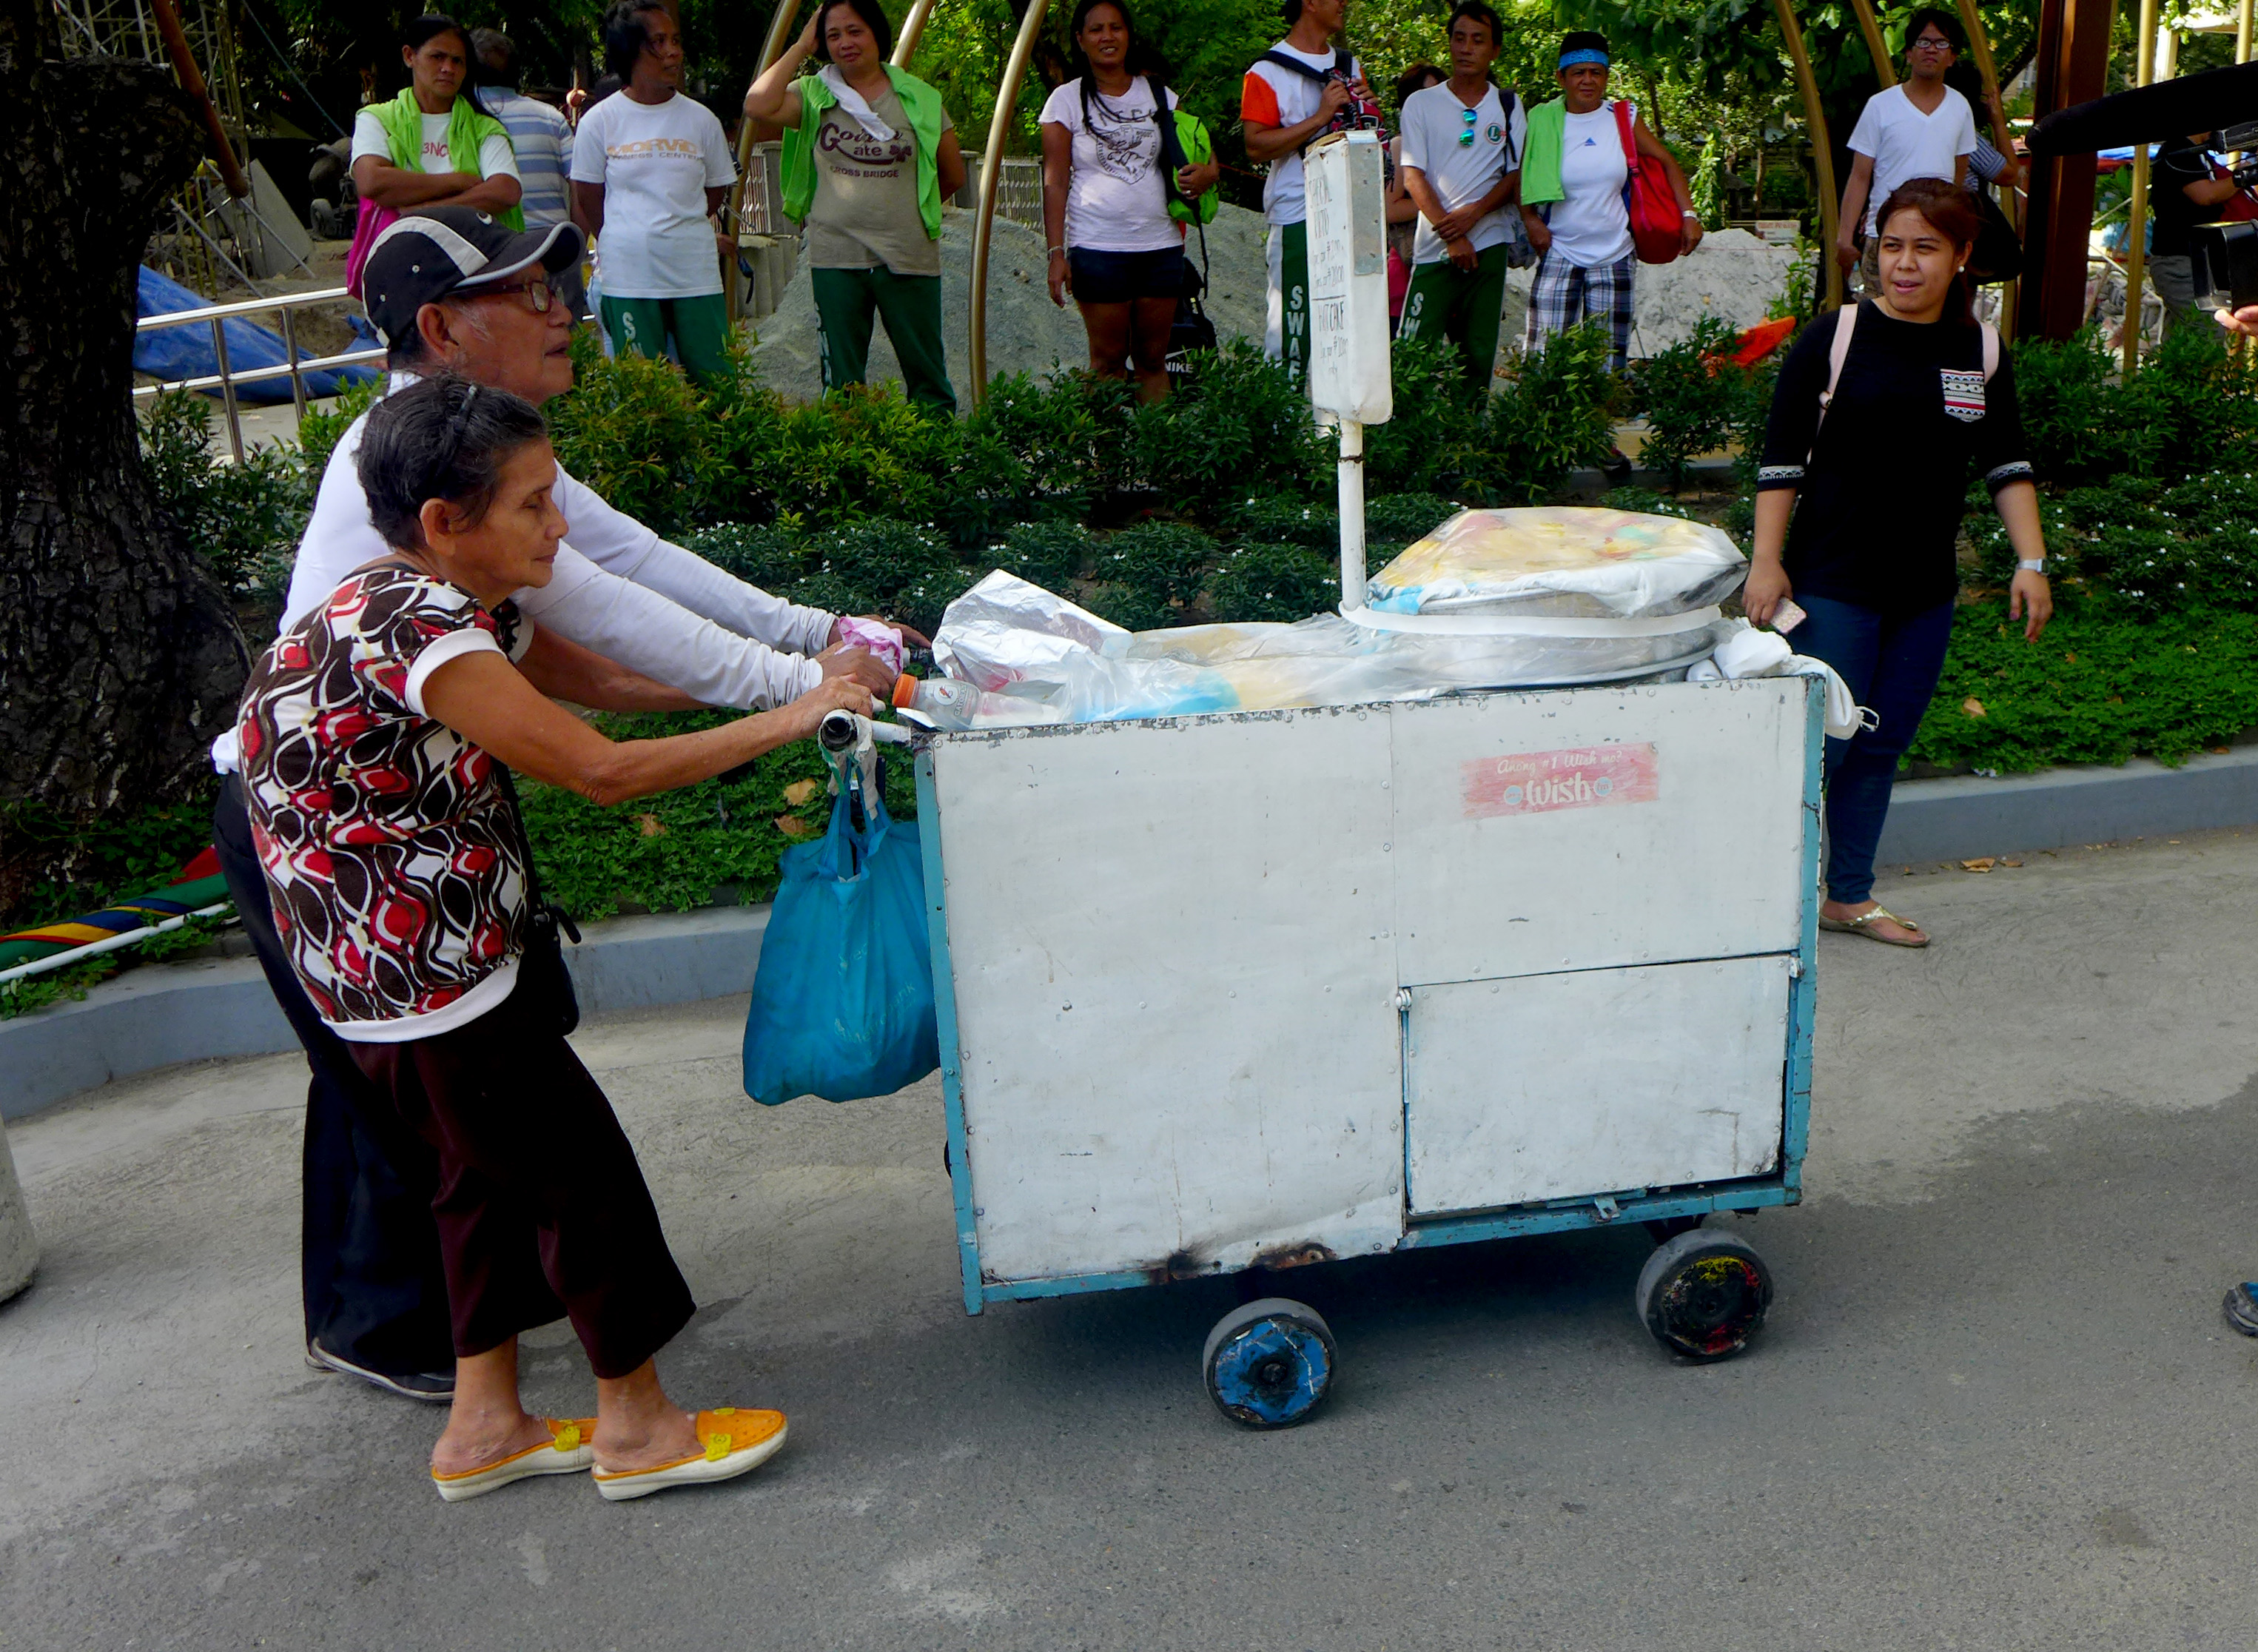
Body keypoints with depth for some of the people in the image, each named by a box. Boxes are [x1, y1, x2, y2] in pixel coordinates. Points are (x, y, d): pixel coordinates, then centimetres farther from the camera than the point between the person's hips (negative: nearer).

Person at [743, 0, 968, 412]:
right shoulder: (814, 96, 4)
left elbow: (954, 177, 11)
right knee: (841, 381, 7)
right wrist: (801, 47, -5)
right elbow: (758, 106, -14)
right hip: (835, 258, 1)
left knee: (927, 376, 5)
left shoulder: (919, 99, 3)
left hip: (910, 257, -1)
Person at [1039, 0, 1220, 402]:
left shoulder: (1158, 93, 11)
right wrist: (1056, 253, -9)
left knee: (1153, 358, 4)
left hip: (1161, 245, 3)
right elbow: (1055, 182, 0)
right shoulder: (1066, 100, 3)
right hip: (1097, 248, -3)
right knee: (1109, 359, -1)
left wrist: (1206, 174, -11)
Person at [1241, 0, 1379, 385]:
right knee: (1292, 323, -8)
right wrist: (1320, 117, -14)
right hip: (1298, 219, -6)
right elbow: (1256, 146, -10)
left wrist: (1366, 107, 5)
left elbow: (1369, 137, 28)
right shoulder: (1268, 72, 1)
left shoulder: (1351, 67, 20)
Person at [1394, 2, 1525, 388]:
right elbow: (1413, 176, -1)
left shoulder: (1509, 106, 12)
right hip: (1434, 247, -2)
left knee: (1481, 353, 1)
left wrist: (1475, 212, -11)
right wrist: (1450, 234, -11)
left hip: (1488, 244, 2)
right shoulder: (1421, 104, 7)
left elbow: (1515, 176, 8)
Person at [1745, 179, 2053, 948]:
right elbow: (1781, 461, -6)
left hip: (1927, 591, 5)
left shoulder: (1981, 351, 8)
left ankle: (1849, 894, 23)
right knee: (1821, 741, -6)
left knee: (1882, 749, 11)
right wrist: (1766, 562, -12)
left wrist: (2031, 562, 4)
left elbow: (2007, 465, 12)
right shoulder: (1833, 338, -5)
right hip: (1833, 582, -5)